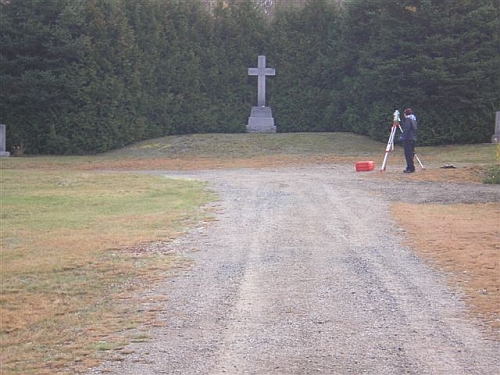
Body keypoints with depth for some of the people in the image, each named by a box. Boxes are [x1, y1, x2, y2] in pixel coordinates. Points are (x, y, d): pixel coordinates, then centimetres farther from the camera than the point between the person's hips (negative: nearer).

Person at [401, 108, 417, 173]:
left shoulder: (408, 119, -8)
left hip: (408, 139, -9)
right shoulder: (414, 119, 18)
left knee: (408, 154, -9)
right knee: (411, 153, 12)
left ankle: (411, 168, -13)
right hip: (413, 138, 9)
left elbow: (406, 129, -17)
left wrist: (403, 137, -17)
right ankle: (409, 167, 14)